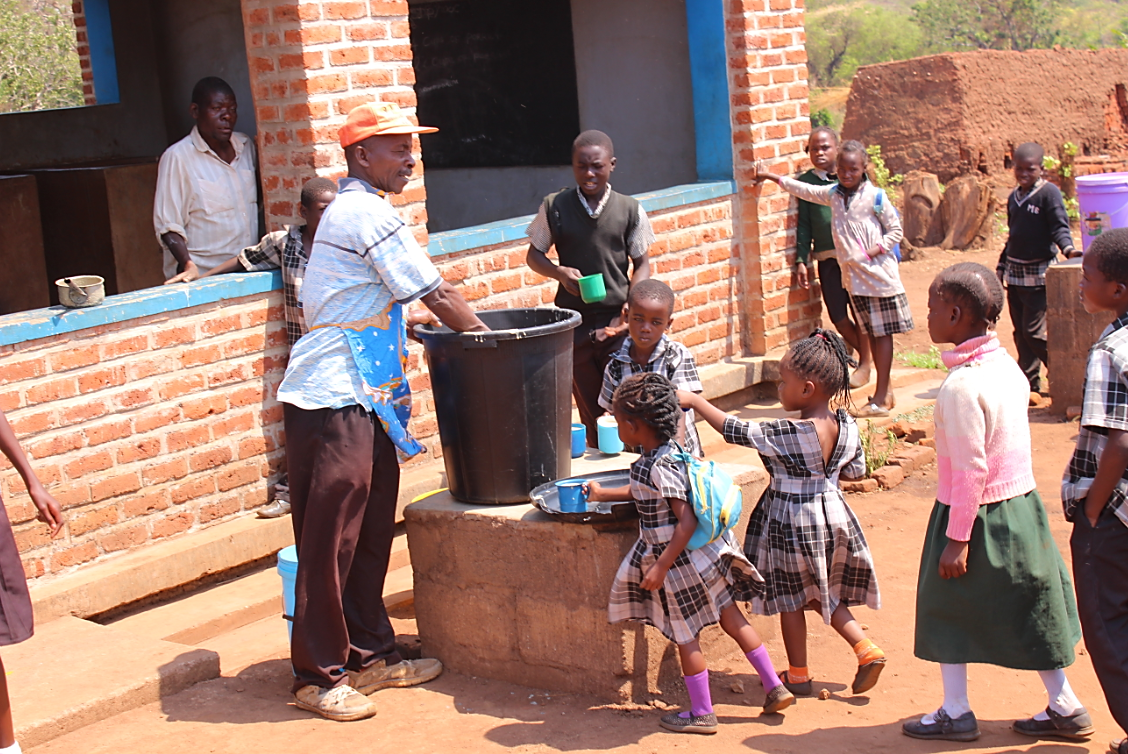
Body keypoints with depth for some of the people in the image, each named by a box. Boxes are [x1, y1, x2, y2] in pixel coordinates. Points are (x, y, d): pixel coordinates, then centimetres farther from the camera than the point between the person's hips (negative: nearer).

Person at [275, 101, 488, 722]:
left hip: (362, 400, 10)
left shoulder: (351, 209, 19)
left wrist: (414, 324, 12)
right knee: (330, 538, -2)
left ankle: (369, 654, 24)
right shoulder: (367, 214, -13)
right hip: (333, 401, -10)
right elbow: (435, 293, -11)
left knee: (370, 532, 14)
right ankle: (319, 675, 7)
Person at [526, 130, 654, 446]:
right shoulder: (554, 207, 1)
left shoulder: (630, 210, 1)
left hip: (617, 322, -1)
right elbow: (534, 255, 9)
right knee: (591, 413, 9)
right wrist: (560, 272, -12)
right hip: (574, 323, 1)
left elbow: (642, 263, 6)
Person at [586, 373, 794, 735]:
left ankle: (702, 713, 17)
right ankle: (775, 687, 21)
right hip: (706, 552, 9)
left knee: (684, 635, 6)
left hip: (681, 557, -9)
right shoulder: (667, 452, 4)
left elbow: (687, 522, -26)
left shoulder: (659, 467, -25)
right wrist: (603, 494, 33)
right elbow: (645, 492, 24)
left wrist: (661, 567, -23)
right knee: (730, 617, 15)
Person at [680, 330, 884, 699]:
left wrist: (695, 401, -8)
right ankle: (867, 650, 14)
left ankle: (798, 674, 23)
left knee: (790, 599, 11)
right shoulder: (846, 425, -8)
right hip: (833, 514, 6)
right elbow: (856, 471, 5)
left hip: (791, 523, -6)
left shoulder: (785, 434, -26)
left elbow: (735, 430, -18)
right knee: (822, 595, 23)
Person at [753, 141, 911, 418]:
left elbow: (895, 230, -5)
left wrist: (875, 250, -17)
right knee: (871, 333, 12)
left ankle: (881, 397, 0)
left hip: (878, 273, -6)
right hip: (853, 275, 6)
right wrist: (771, 176, 19)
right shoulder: (833, 193, 7)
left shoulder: (874, 196, -9)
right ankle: (885, 392, 20)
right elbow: (804, 190, 18)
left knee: (882, 332, -1)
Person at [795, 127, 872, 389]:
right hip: (827, 259, 1)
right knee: (838, 317, 0)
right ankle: (866, 354, 24)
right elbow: (804, 224, 6)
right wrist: (801, 261, 1)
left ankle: (865, 364, 16)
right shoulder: (805, 181, 6)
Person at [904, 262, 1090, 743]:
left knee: (948, 608, 9)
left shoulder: (961, 385, -22)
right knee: (1028, 609, 16)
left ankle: (955, 712, 17)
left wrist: (957, 537, -17)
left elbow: (970, 469, -22)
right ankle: (1064, 707, 24)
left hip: (977, 512, -8)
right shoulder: (1006, 365, 3)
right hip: (1020, 503, 8)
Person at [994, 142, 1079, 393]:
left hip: (1039, 273, -7)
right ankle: (1028, 384, 16)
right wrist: (1001, 266, 23)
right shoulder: (1014, 197, 13)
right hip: (1015, 273, 7)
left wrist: (1067, 248, -33)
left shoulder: (1048, 193, -8)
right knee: (1021, 333, 9)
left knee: (1034, 331, -11)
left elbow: (1059, 226, -14)